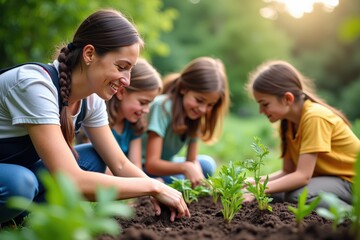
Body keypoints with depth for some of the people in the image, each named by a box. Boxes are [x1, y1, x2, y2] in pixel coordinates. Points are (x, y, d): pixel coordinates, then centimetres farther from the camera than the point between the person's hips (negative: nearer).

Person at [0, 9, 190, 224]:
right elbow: (72, 181, -38)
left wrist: (159, 191, -23)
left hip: (19, 168, 7)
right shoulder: (35, 85, -32)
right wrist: (153, 186, -31)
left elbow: (120, 164, -4)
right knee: (19, 183, -36)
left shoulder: (92, 99, -9)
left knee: (94, 159, -8)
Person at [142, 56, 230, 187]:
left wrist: (198, 176, -30)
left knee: (208, 164, -9)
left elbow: (192, 161, -8)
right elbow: (151, 163, -33)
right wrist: (185, 167, -47)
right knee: (176, 179, -31)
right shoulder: (162, 107, -28)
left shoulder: (197, 117, -6)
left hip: (165, 162, 7)